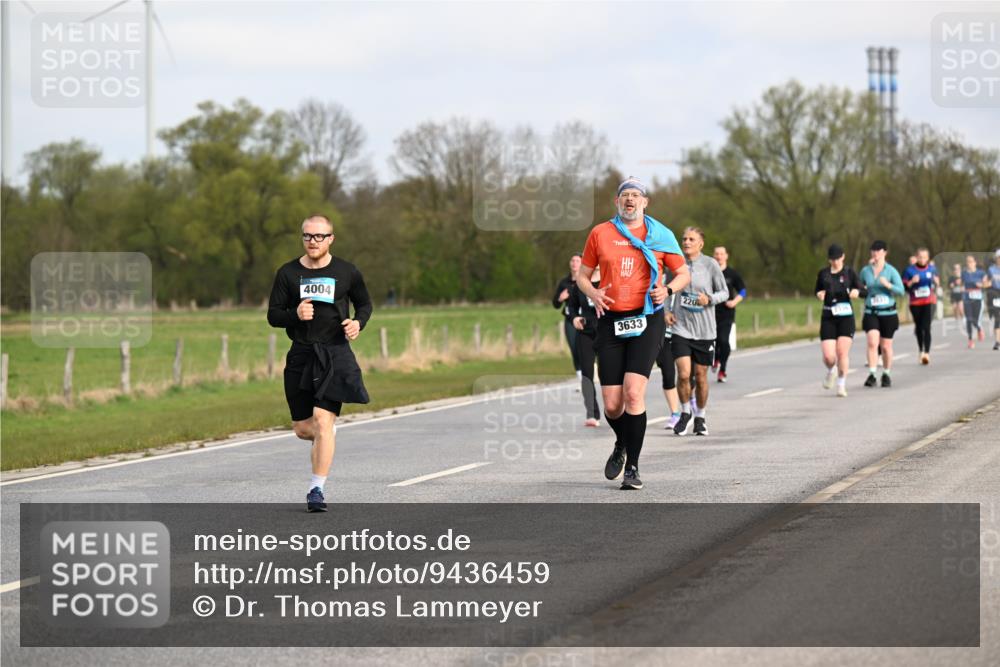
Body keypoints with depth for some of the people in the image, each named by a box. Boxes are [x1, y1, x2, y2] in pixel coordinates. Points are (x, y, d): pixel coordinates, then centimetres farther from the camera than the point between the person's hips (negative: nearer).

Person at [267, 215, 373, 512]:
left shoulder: (347, 272, 3)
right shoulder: (288, 273, 3)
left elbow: (364, 303, 17)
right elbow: (273, 315, 4)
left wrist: (358, 322, -5)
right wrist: (295, 314, -17)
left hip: (335, 355, -2)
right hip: (301, 355, 2)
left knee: (323, 421, -15)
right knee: (302, 428, 6)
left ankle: (316, 489, -10)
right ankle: (328, 435, 43)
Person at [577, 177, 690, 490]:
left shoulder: (661, 235, 6)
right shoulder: (600, 233, 8)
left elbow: (684, 273, 13)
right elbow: (582, 275, 15)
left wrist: (668, 289, -8)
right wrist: (593, 293, -6)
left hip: (647, 320, -2)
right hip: (611, 320, 2)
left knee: (633, 393, -18)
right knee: (611, 405, 0)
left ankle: (632, 467, -9)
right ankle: (622, 445, 33)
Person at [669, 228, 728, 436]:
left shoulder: (710, 265, -4)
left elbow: (724, 292, 4)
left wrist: (709, 299, -16)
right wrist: (666, 311, 3)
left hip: (705, 331, 0)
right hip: (681, 328, 0)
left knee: (700, 377, 7)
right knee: (683, 374, -14)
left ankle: (700, 417, 27)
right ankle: (685, 413, 10)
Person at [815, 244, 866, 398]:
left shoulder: (849, 272, 2)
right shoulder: (823, 274, 7)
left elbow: (863, 291, 2)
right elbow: (817, 291, 20)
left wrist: (857, 291, -21)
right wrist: (819, 294, -4)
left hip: (846, 317, -1)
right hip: (828, 317, 1)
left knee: (842, 352, -10)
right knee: (828, 356, -8)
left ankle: (841, 385, 6)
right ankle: (831, 372, 28)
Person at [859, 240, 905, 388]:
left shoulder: (891, 271, -3)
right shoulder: (865, 270, 4)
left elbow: (901, 291, -9)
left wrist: (888, 285, -24)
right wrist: (862, 291, -1)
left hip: (888, 313, -1)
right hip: (871, 313, 1)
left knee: (886, 346, 9)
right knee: (872, 343, -18)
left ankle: (886, 375, 27)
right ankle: (871, 375, -20)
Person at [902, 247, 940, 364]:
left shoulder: (932, 269, 4)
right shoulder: (910, 270, -1)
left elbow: (938, 284, 14)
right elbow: (905, 287, -1)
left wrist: (936, 281, -9)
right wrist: (912, 281, -19)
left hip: (929, 302, -1)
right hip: (915, 303, 1)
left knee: (926, 327, -16)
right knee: (919, 328, 10)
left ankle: (927, 353, -23)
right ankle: (921, 351, 29)